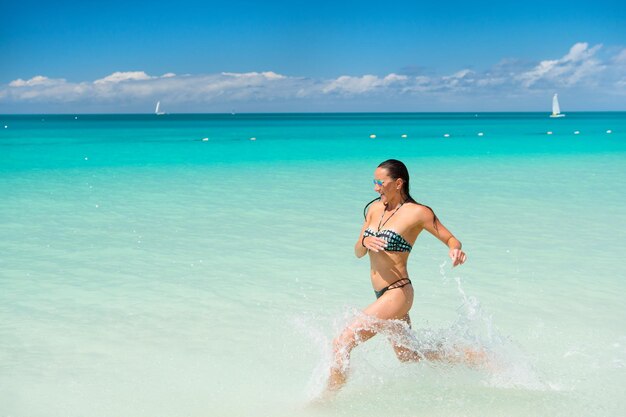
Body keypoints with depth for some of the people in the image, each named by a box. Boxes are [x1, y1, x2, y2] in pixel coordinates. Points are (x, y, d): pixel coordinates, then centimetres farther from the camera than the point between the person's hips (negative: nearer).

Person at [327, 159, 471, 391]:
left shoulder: (417, 213, -11)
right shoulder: (374, 209, 8)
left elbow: (450, 239, -4)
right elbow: (358, 253, 9)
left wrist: (455, 251, -27)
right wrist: (365, 242, -14)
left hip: (397, 293, -8)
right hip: (383, 295, 9)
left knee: (342, 344, -13)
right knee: (409, 358, 21)